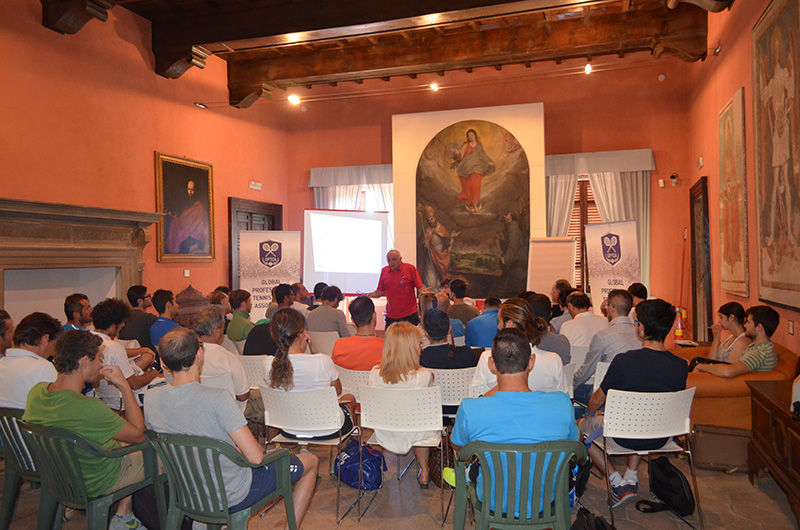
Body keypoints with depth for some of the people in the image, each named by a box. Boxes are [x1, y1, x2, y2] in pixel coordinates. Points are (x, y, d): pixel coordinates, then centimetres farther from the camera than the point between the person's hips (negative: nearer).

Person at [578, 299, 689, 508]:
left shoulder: (624, 361, -26)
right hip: (661, 438, 5)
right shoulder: (680, 366, -13)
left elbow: (598, 399, -11)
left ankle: (618, 485, 10)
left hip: (626, 437, -5)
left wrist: (589, 413, 13)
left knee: (582, 426, 22)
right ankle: (631, 478, 30)